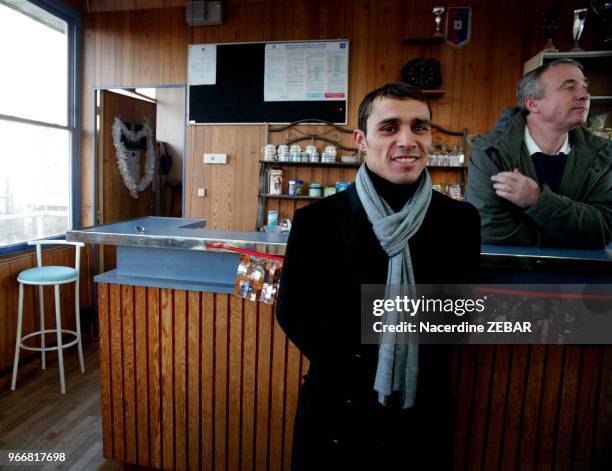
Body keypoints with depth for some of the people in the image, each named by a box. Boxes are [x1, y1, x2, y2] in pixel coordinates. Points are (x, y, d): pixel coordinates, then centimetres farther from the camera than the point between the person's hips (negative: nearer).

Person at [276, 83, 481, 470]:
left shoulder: (460, 220, -6)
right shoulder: (317, 221, -12)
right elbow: (292, 311, -7)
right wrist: (353, 369, -12)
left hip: (424, 415, 2)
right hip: (336, 413, -1)